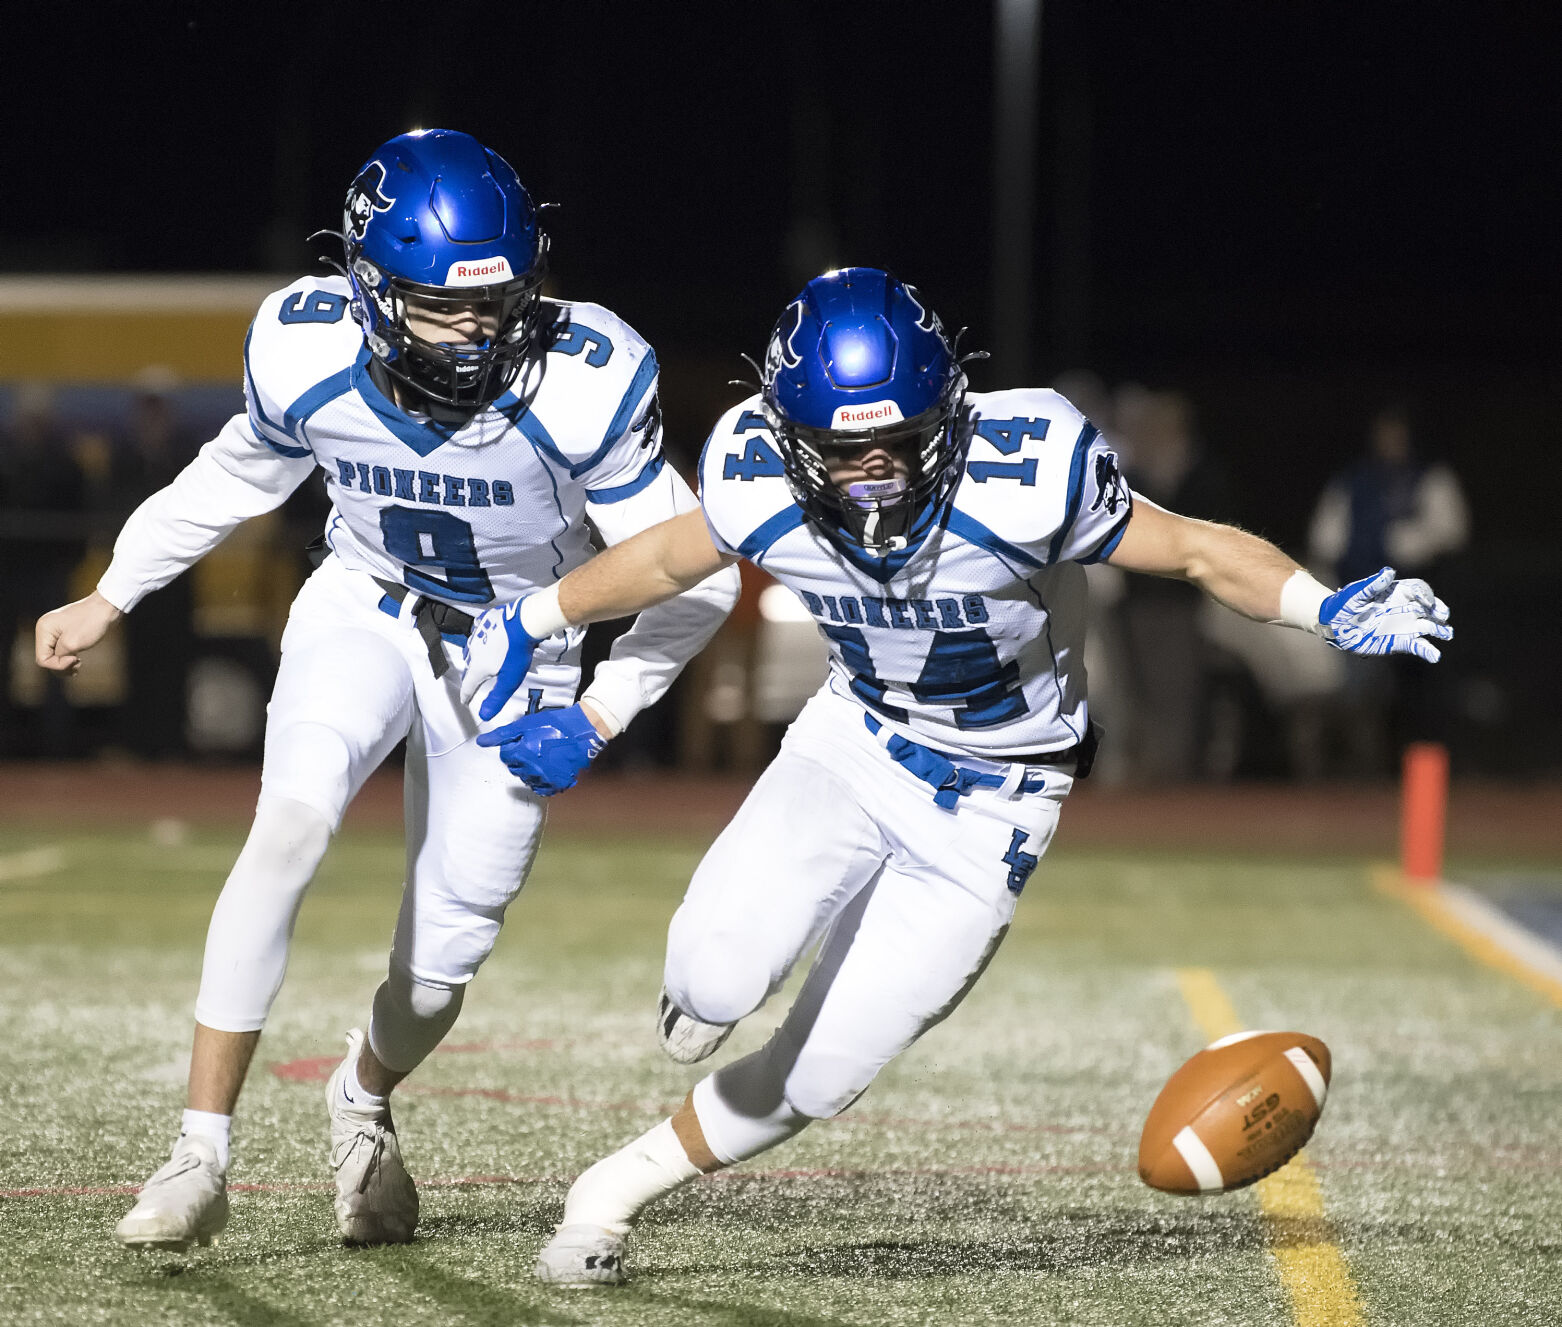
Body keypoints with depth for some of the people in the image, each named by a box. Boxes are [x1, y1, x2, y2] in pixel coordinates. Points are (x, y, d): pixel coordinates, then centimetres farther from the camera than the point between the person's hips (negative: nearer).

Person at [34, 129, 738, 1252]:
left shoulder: (583, 386, -28)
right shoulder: (308, 356, -20)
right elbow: (239, 476, 4)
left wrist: (602, 712, -27)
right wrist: (110, 599, 12)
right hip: (367, 612, 1)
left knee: (440, 966, 2)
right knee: (293, 822, -29)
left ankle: (364, 1097, 41)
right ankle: (203, 1152, -22)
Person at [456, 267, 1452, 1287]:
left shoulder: (1020, 480, -31)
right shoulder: (760, 487, -20)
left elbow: (1198, 551, -17)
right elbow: (669, 560, 4)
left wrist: (1327, 609, -34)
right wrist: (530, 623, 15)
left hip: (989, 809, -2)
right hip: (855, 744, 2)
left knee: (814, 1074, -4)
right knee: (723, 968, -24)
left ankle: (615, 1192, 20)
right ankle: (705, 990, 14)